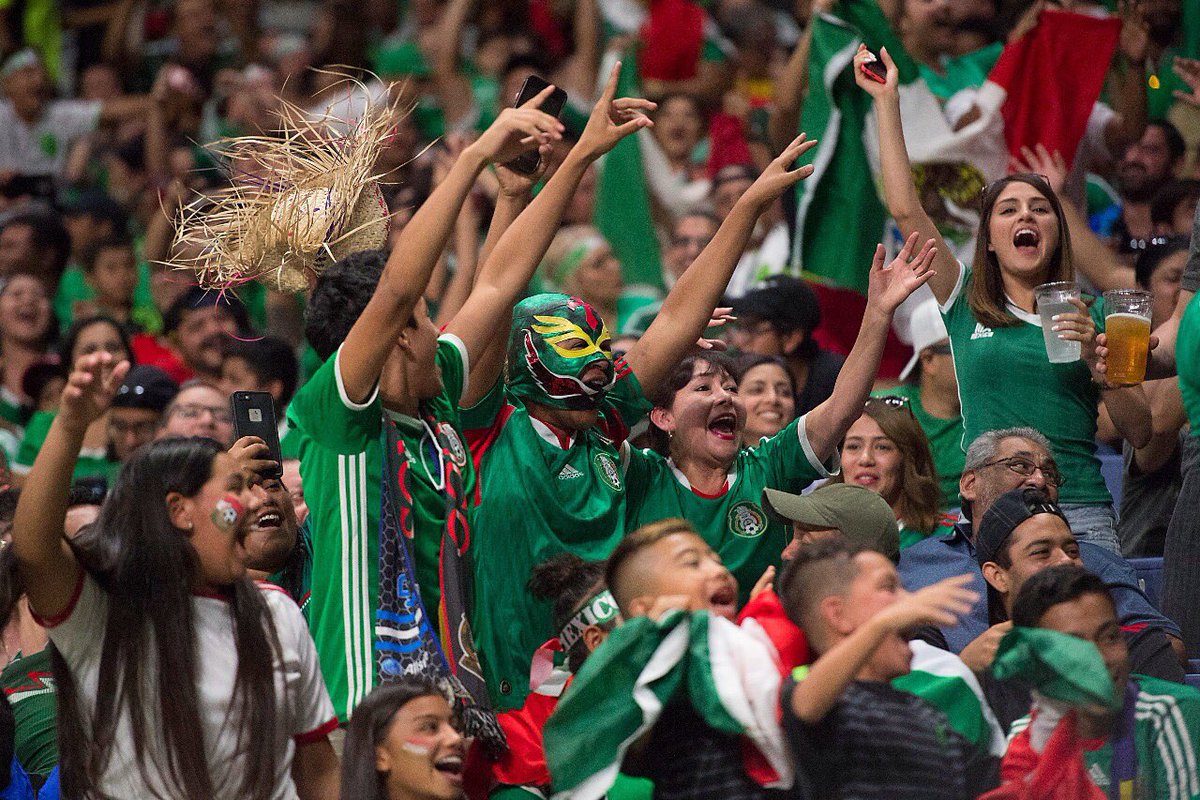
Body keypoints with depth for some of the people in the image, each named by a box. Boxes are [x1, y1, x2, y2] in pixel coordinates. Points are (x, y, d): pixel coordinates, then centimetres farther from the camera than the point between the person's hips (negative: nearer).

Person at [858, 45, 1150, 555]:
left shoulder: (1093, 316, 12)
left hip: (1080, 512, 0)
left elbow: (1139, 433, 10)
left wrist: (1096, 363, -7)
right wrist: (887, 101, 4)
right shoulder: (967, 306, 12)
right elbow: (905, 210, 3)